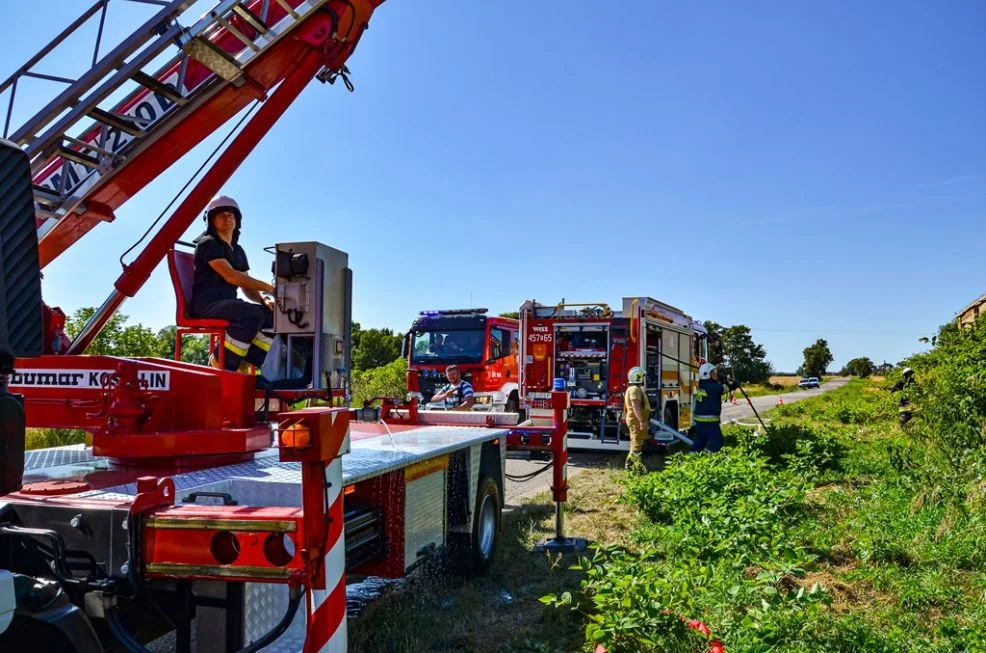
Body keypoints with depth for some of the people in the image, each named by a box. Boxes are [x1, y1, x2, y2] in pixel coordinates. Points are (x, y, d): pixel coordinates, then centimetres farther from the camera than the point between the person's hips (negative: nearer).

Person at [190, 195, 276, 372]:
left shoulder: (238, 251, 21)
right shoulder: (208, 244, -3)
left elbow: (246, 287, 17)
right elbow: (231, 276, -17)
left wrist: (263, 300, -5)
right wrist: (269, 287, -18)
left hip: (229, 303, 8)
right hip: (207, 303, -8)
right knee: (253, 315, -34)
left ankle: (244, 363, -15)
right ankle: (223, 364, -23)